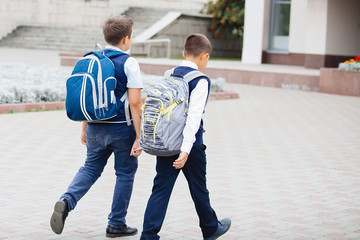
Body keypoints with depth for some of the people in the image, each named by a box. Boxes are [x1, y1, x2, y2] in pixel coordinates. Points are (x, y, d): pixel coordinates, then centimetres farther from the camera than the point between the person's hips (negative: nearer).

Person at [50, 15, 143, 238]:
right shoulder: (129, 63, -11)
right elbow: (135, 103, -15)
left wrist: (85, 127, 20)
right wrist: (139, 136, -11)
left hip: (96, 127, 5)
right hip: (122, 128, -5)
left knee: (91, 168, 19)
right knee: (125, 174, 11)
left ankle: (66, 201, -5)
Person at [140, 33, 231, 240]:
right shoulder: (201, 81, -12)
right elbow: (193, 116, -21)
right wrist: (186, 149, -24)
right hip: (190, 144, -5)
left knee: (161, 188, 4)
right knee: (198, 188, 13)